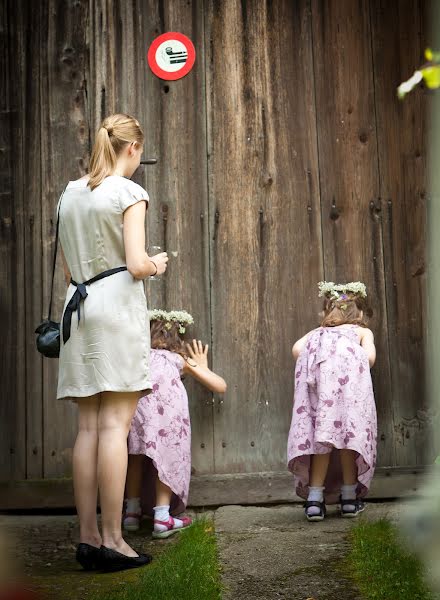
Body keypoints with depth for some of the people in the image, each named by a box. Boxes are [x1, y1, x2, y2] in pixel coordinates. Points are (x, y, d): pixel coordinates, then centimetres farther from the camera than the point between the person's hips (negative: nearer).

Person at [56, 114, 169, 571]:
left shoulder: (70, 193, 16)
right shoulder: (129, 192, -4)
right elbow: (136, 264, -12)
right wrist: (156, 265, 7)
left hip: (78, 307, 6)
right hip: (117, 304, -6)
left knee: (88, 426, 5)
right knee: (115, 425, -7)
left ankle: (87, 537, 6)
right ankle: (111, 539, -7)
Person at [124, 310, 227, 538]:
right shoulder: (181, 358, 37)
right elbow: (220, 386, 43)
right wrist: (201, 367, 62)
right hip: (163, 391, -2)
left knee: (136, 449, 21)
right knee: (167, 450, 10)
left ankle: (132, 511, 20)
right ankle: (162, 517, 2)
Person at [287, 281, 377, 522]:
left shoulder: (317, 332, 43)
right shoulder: (363, 331, 37)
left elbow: (297, 348, 20)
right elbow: (369, 356, 14)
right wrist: (359, 371, 29)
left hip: (314, 354, 2)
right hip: (347, 355, -2)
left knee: (320, 427, 3)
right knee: (348, 423, 2)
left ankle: (315, 498, -2)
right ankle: (349, 497, 4)